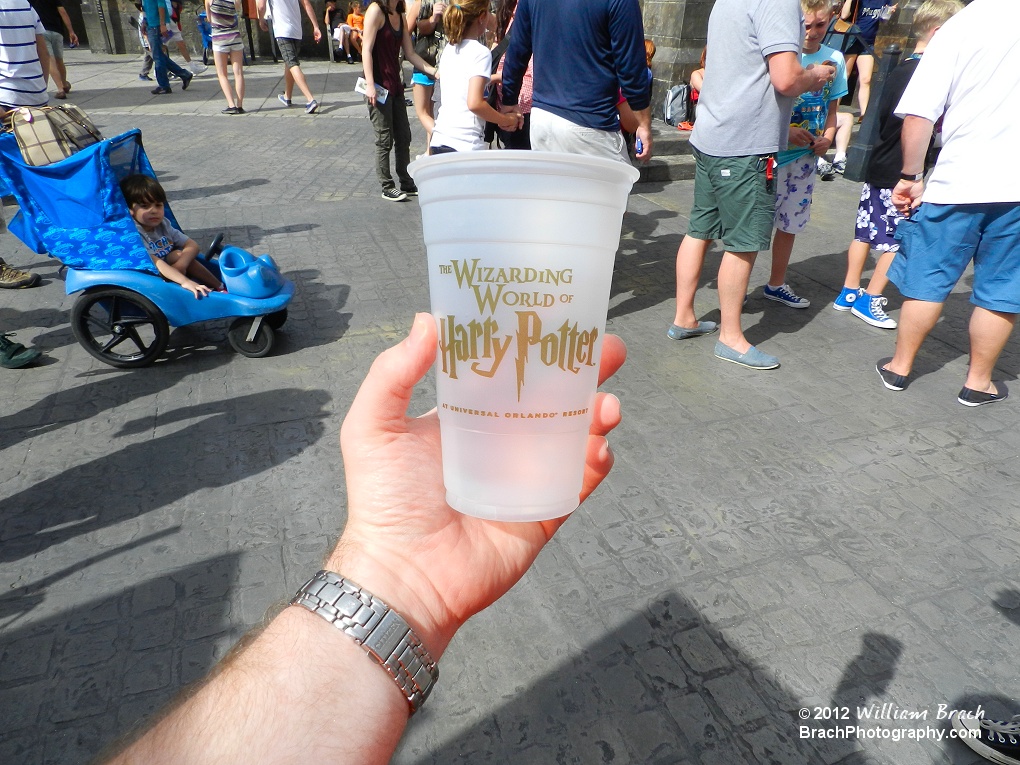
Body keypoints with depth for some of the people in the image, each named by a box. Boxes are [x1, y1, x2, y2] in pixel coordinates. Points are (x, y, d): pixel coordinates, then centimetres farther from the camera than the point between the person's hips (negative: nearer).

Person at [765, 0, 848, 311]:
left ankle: (776, 285, 28)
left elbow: (831, 108, 16)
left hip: (805, 157, 6)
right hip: (771, 152, -6)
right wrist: (786, 132, -22)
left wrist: (827, 138, -2)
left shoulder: (834, 60, 7)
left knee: (790, 223, 14)